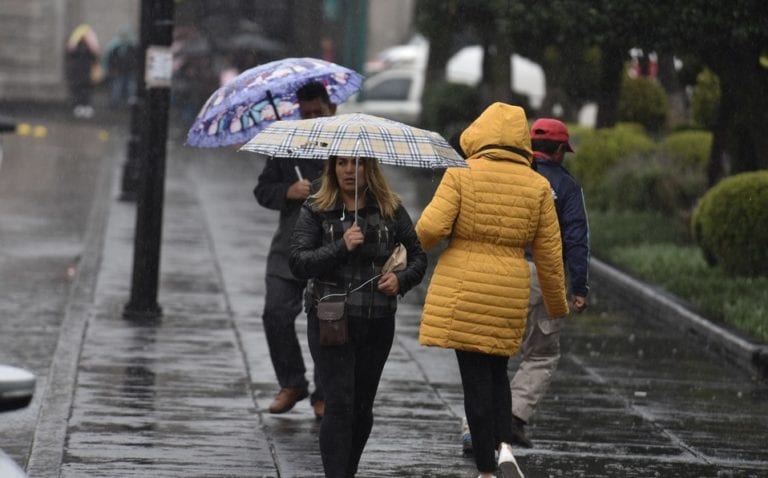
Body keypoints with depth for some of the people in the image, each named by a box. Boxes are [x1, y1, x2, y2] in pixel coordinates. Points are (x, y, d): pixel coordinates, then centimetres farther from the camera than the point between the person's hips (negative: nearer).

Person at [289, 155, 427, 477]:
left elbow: (418, 256, 12)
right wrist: (342, 247, -22)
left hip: (377, 323, 3)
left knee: (362, 407, 10)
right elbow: (298, 263, -9)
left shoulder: (391, 210, 6)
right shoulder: (315, 210, 0)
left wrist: (402, 280, -9)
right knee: (339, 405, -11)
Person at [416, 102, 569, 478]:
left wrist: (420, 242, 9)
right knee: (497, 371, 19)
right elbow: (549, 254, 5)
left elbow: (431, 227, -15)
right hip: (510, 291, 2)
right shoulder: (537, 186, 3)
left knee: (476, 377, 2)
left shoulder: (462, 175, -6)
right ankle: (505, 447, -2)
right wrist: (558, 305, 17)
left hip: (461, 291, -2)